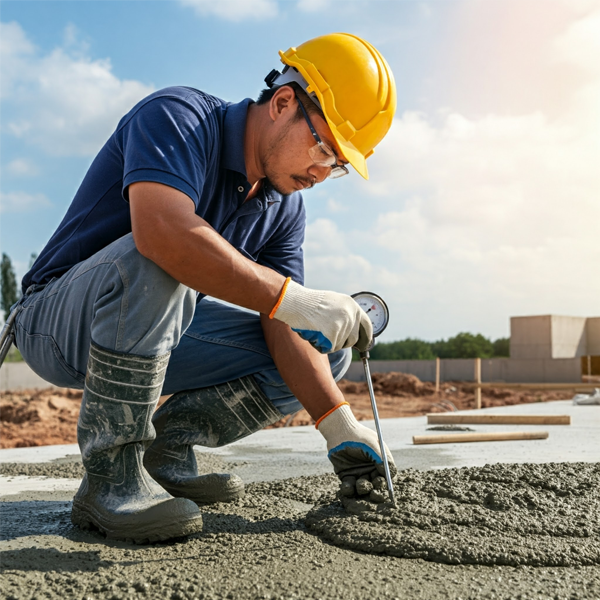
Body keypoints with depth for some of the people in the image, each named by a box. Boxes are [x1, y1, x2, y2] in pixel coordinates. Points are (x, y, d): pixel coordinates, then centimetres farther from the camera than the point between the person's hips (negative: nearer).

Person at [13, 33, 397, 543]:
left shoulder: (284, 208, 1)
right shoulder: (177, 117, -20)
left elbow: (283, 330, -7)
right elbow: (161, 231, -41)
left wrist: (340, 425, -19)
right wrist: (291, 298, -40)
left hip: (160, 335, 7)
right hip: (59, 323, -6)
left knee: (329, 352, -2)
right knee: (156, 262, -39)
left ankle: (165, 445, -3)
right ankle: (111, 475, -24)